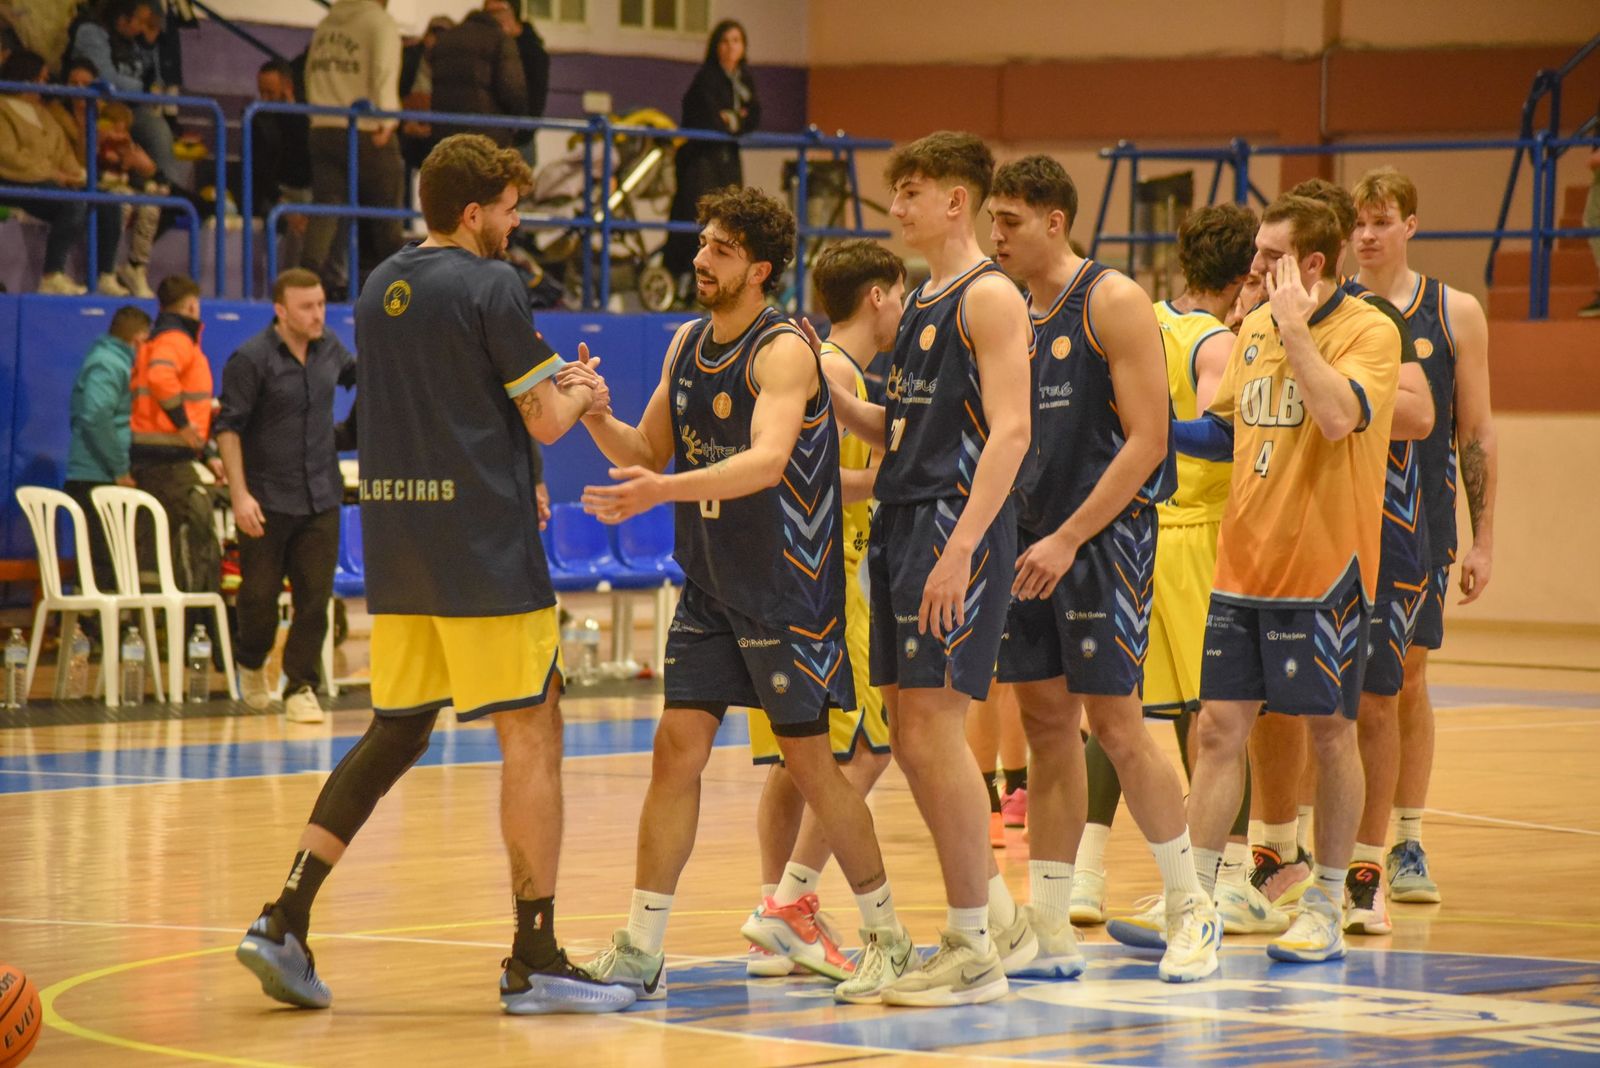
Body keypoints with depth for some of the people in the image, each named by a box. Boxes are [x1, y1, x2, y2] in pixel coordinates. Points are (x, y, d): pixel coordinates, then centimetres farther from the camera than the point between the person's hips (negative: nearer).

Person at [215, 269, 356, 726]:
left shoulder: (329, 350, 6)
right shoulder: (250, 359, -11)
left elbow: (357, 372, 31)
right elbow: (228, 427, -11)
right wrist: (240, 494, -17)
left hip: (321, 498, 4)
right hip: (267, 499, -4)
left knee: (315, 594, 0)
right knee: (260, 593, 2)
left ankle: (301, 687, 9)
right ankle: (252, 664, 29)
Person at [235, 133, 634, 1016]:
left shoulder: (381, 288, 14)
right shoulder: (490, 285, -9)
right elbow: (545, 422, -8)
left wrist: (551, 383, 25)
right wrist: (579, 394, 13)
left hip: (395, 547, 7)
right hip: (484, 547, -7)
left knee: (395, 732, 14)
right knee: (531, 733, -1)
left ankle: (285, 920, 4)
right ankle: (535, 960, -1)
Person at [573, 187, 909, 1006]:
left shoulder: (784, 352, -16)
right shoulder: (686, 345, 8)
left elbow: (766, 460, -32)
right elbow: (648, 452, 15)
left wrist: (664, 490, -45)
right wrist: (594, 417, -6)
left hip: (788, 592, -7)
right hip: (711, 587, 7)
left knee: (809, 763, -1)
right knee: (677, 749, 1)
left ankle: (888, 935, 13)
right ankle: (639, 952, 3)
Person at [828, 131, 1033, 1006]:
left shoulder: (990, 297, -9)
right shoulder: (923, 303, 18)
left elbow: (1009, 431, -18)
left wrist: (961, 547, -25)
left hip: (958, 526, -9)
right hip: (902, 523, 9)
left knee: (934, 724, -10)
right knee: (909, 733, 9)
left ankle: (974, 950, -3)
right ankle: (996, 917, 20)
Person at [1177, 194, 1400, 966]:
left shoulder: (1368, 331, -10)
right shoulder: (1254, 328, 11)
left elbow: (1339, 415, -28)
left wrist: (1295, 327, -23)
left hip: (1324, 569, -6)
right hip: (1243, 566, 6)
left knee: (1328, 729, 4)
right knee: (1220, 727, 3)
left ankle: (1328, 908, 14)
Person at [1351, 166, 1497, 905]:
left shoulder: (1455, 314, 2)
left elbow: (1477, 436, 4)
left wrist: (1482, 539, 1)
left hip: (1420, 518, 0)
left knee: (1406, 677, 4)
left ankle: (1407, 844, 14)